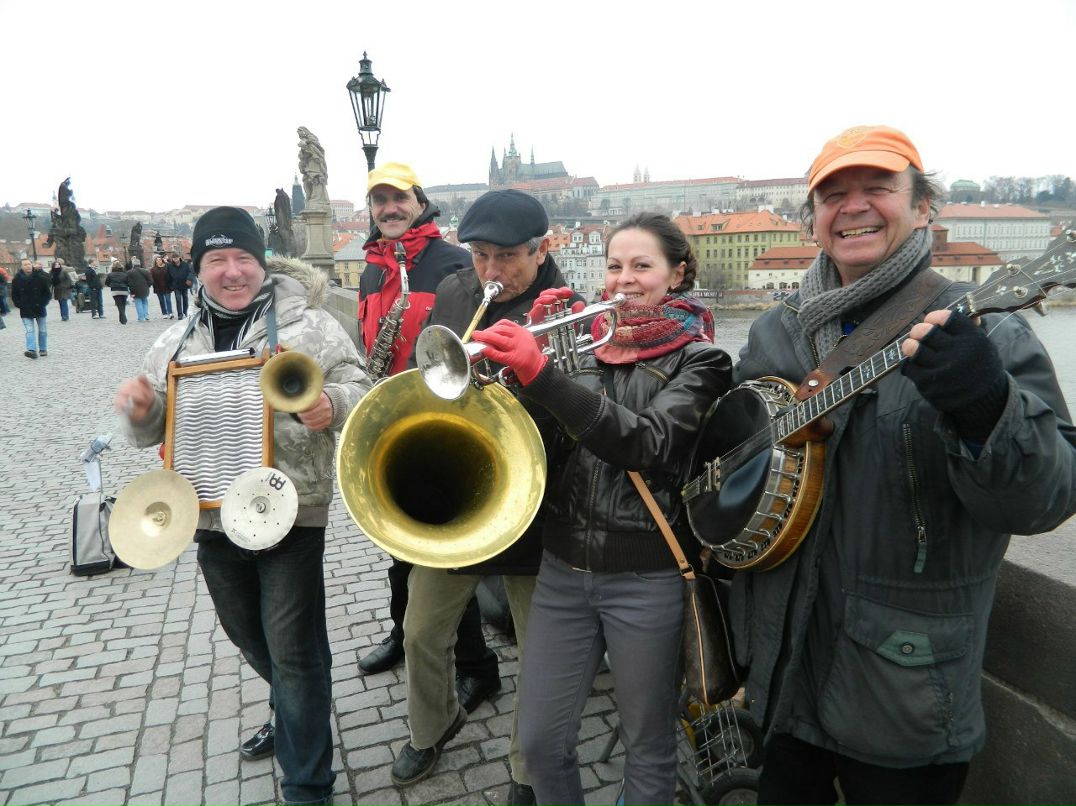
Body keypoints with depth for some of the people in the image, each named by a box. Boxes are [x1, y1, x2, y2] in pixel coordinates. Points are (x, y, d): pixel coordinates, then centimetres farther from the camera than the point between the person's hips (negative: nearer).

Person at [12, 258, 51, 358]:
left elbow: (48, 291, -2)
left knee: (42, 330, 11)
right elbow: (14, 295, 6)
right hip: (26, 310, 0)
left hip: (40, 308, 0)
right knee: (30, 330, -10)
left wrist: (43, 302, -8)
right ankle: (32, 350, -19)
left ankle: (43, 349, 23)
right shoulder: (17, 279, -3)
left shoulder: (40, 276, -7)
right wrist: (19, 305, -3)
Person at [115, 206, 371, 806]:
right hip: (212, 517, 6)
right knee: (251, 639, 24)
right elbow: (154, 432, 14)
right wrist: (141, 411, -9)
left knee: (293, 653, 2)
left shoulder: (307, 324, -6)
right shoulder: (175, 344, 9)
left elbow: (358, 389, -7)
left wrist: (334, 405, -29)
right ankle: (297, 716, 52)